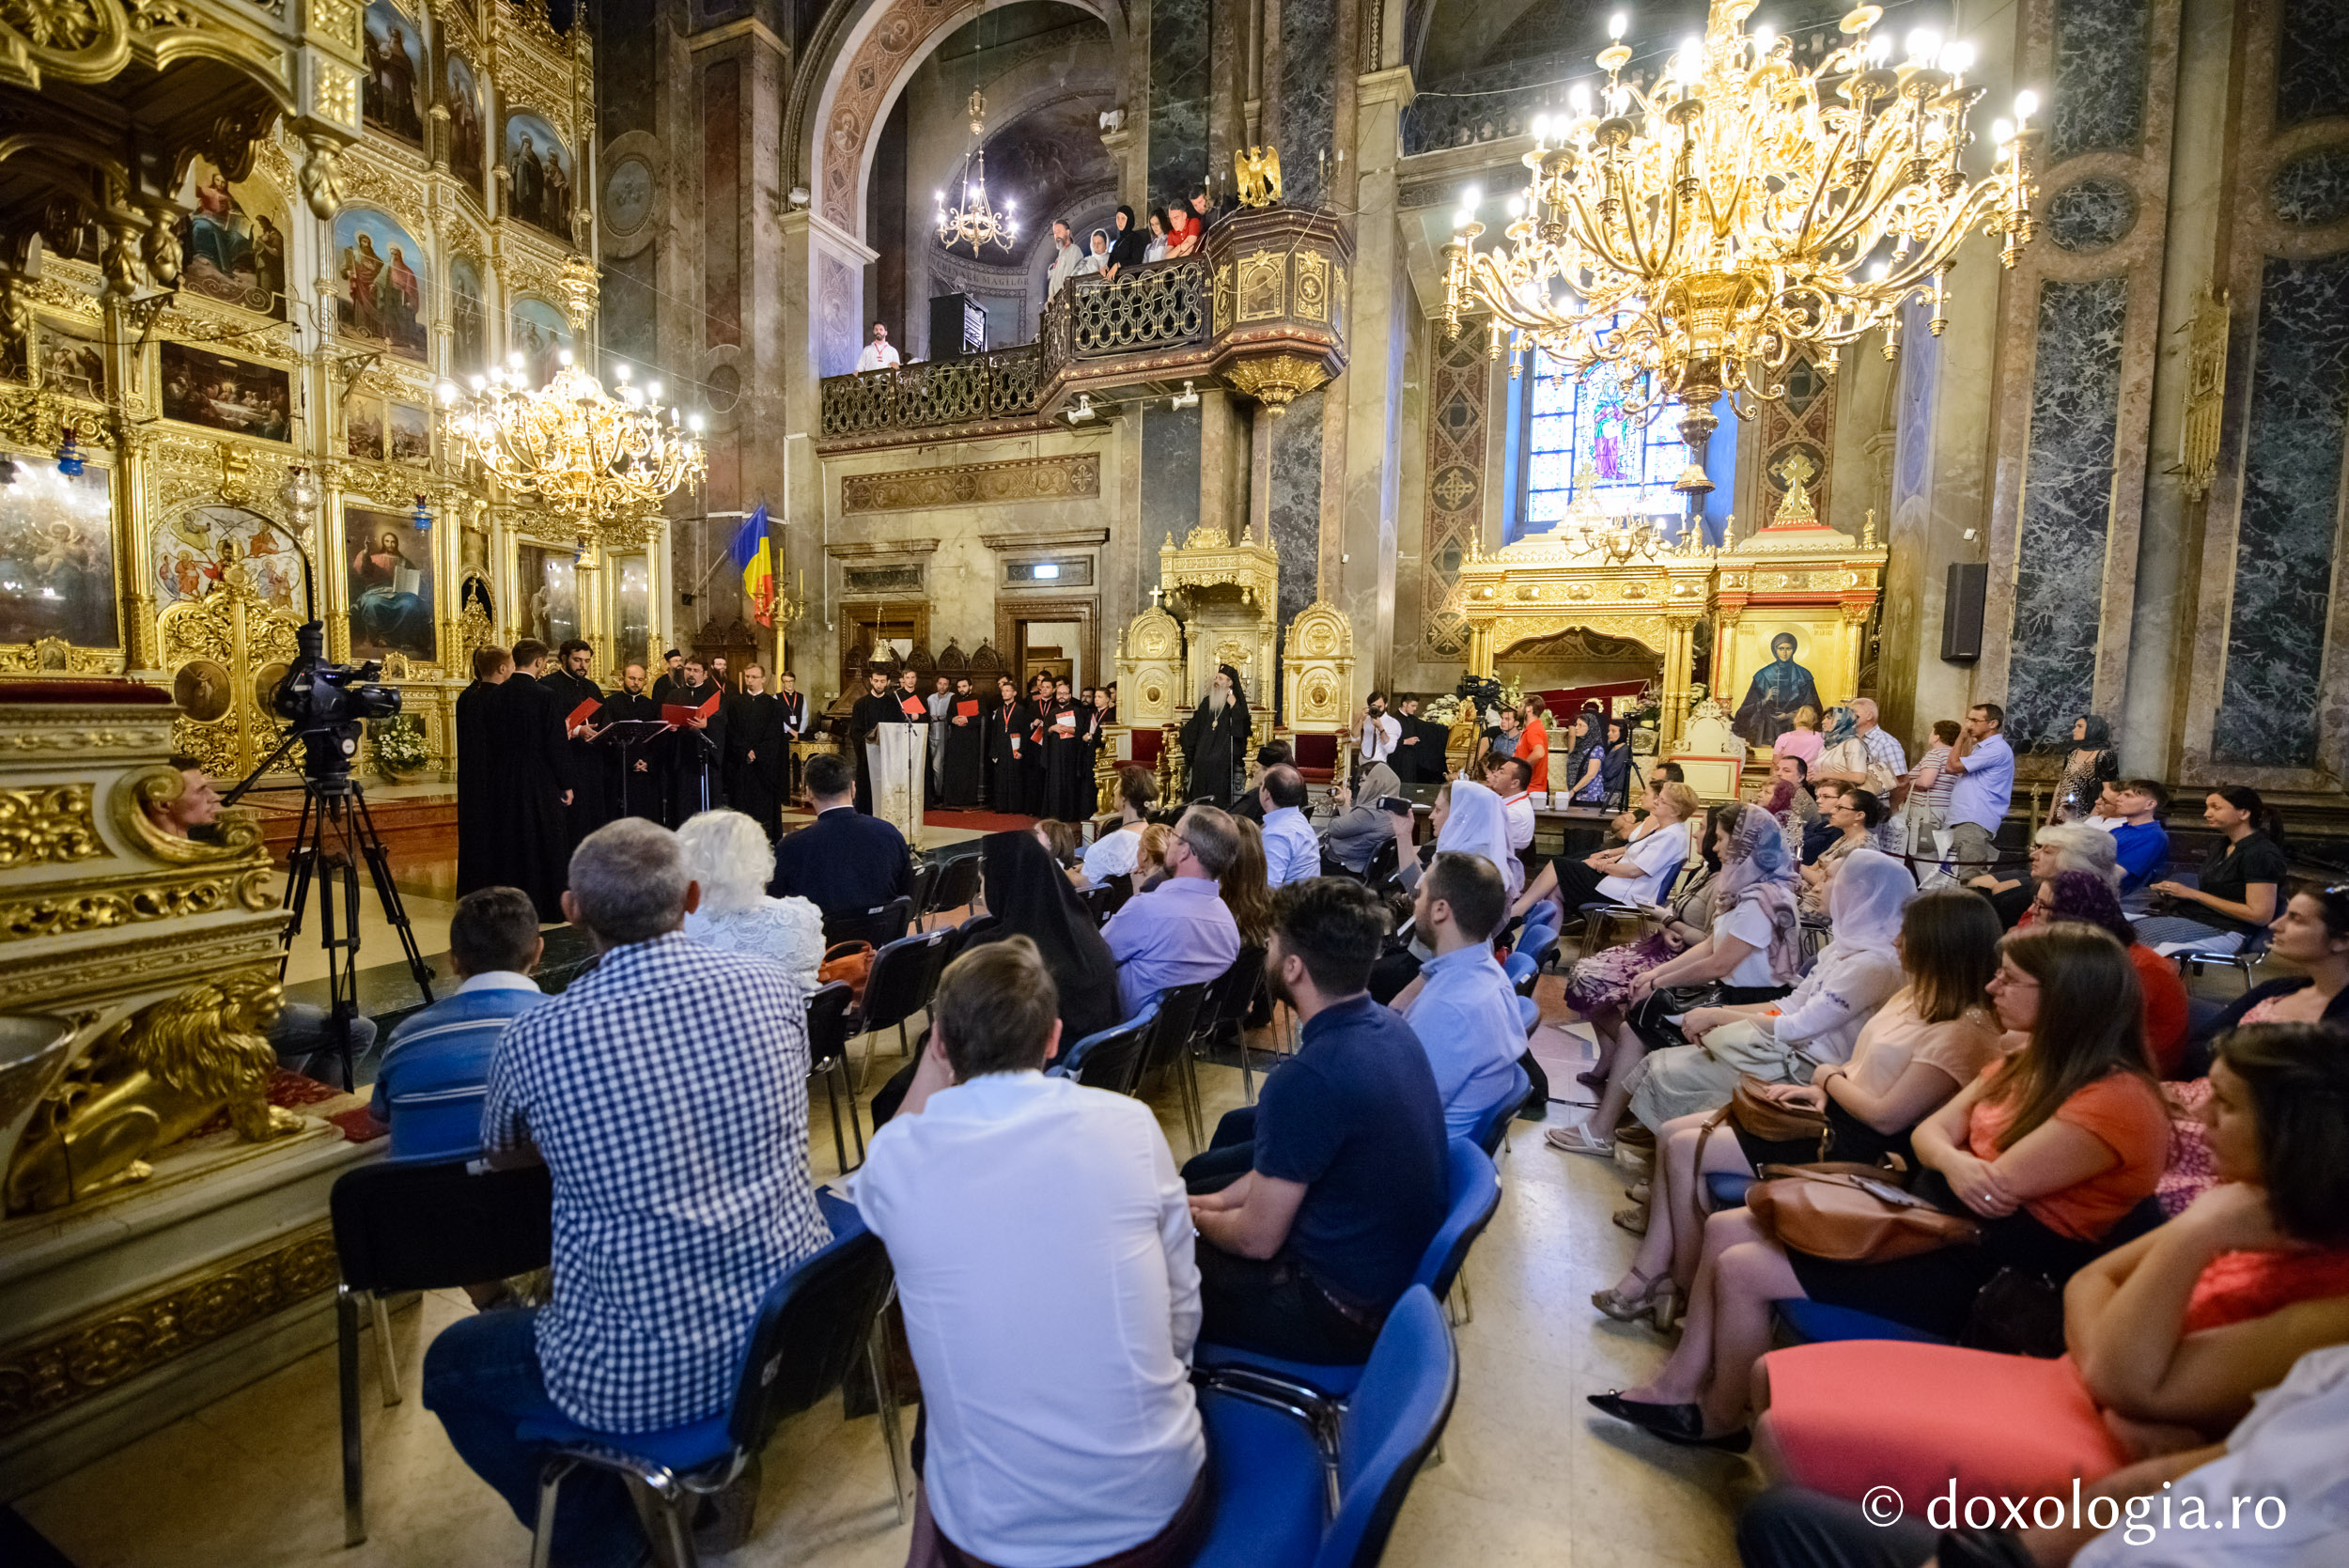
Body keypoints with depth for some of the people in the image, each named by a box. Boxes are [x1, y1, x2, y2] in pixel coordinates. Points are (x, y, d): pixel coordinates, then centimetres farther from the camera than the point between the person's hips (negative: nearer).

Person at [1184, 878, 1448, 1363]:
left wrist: (1198, 1218, 0)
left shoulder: (1306, 1079, -33)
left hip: (1353, 1310, -8)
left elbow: (1257, 1239, -19)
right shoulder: (1388, 1026, -7)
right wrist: (1220, 1199, 7)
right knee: (1199, 1175, 20)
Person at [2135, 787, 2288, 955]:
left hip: (2224, 932, -8)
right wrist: (2174, 891, 2)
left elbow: (2259, 915, -14)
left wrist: (2193, 894, -13)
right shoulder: (2220, 847, 18)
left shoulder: (2261, 853, -9)